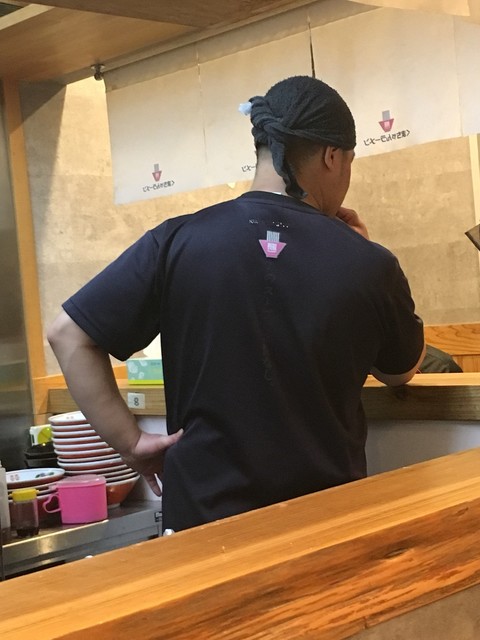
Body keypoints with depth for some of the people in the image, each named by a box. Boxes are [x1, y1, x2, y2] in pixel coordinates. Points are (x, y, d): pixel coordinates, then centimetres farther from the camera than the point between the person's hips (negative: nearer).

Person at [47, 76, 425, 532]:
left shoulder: (179, 242, -9)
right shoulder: (368, 264, -8)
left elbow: (68, 334, -7)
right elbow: (401, 370, 10)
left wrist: (131, 442, -4)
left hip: (204, 514, 0)